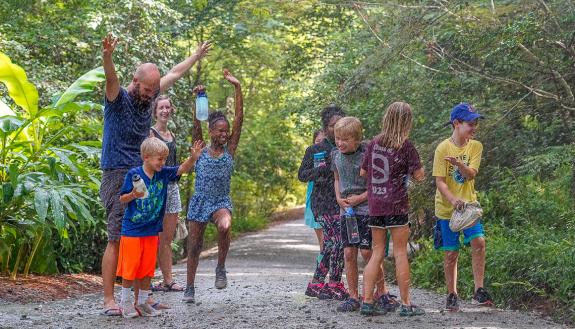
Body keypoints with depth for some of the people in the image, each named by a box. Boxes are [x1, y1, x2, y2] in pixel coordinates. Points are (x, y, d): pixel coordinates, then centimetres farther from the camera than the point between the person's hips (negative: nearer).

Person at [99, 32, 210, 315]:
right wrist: (107, 57, -50)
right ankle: (108, 300, -6)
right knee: (117, 239, -9)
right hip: (118, 177, -7)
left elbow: (174, 74, 27)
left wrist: (197, 56, 39)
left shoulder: (148, 97, 12)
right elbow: (111, 78, -30)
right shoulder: (118, 99, -7)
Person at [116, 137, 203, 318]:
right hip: (132, 229, -5)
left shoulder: (163, 174, 2)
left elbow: (181, 169, -2)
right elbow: (122, 199, -7)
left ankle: (142, 302, 22)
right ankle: (125, 301, 16)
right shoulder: (133, 174, -12)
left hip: (152, 230, 5)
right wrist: (133, 195, -27)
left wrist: (193, 158, -20)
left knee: (148, 268, 10)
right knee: (130, 267, 2)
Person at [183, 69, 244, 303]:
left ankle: (221, 268, -13)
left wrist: (237, 88, -13)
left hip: (221, 201, -1)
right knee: (194, 247, 6)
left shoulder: (230, 149, 0)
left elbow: (239, 119, -7)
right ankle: (190, 288, 23)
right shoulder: (200, 150, 0)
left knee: (225, 226, -33)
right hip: (199, 202, 1)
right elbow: (197, 124, -14)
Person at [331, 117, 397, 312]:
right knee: (348, 253, 3)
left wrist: (361, 197, -14)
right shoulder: (336, 155, 5)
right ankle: (353, 297, 10)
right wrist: (339, 197, 4)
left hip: (366, 208, -5)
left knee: (367, 252, -6)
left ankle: (382, 292, 12)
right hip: (346, 209, 5)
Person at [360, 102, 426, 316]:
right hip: (396, 205, -4)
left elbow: (363, 172, 13)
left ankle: (367, 301, 6)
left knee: (377, 252, 10)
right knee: (400, 253, 1)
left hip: (374, 205, 4)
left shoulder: (374, 143, 6)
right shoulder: (405, 146, -7)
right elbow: (419, 176, -7)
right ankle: (406, 304, 5)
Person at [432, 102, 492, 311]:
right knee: (451, 253, 3)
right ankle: (452, 295, 18)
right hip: (446, 208, -2)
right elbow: (440, 181, -13)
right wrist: (453, 200, -29)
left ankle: (479, 291, -8)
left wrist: (459, 164, -32)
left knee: (478, 241, -16)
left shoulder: (475, 146, 0)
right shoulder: (443, 148, -10)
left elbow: (471, 174, -12)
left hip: (469, 204, 2)